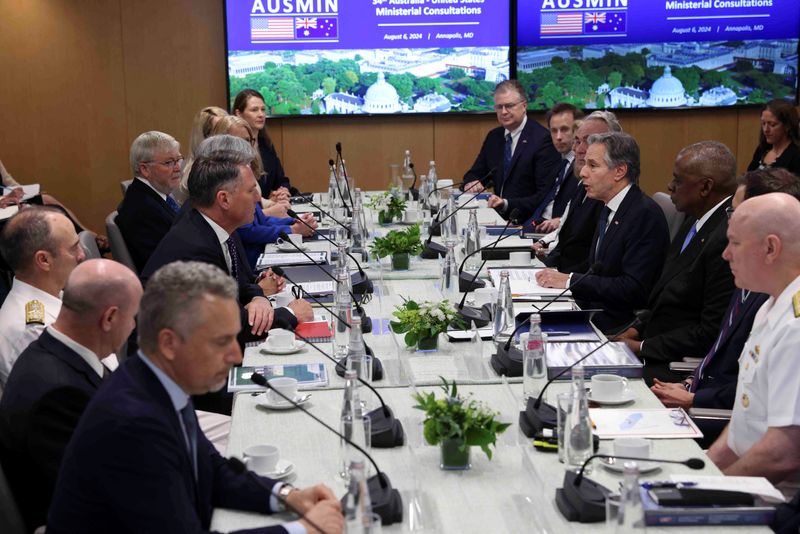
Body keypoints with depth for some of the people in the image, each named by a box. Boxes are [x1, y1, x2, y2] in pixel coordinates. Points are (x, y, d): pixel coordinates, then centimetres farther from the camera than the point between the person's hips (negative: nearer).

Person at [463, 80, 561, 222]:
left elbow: (546, 195, -16)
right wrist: (471, 183, -5)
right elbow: (475, 173, 20)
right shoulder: (493, 136, 11)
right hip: (497, 215, 7)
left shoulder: (542, 139, -11)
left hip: (526, 219, -7)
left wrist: (507, 204, -26)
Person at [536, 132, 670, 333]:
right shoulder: (609, 209, 13)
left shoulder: (646, 214, -15)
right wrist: (559, 275, -3)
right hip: (592, 312, 8)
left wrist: (570, 281, -18)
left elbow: (633, 289, -22)